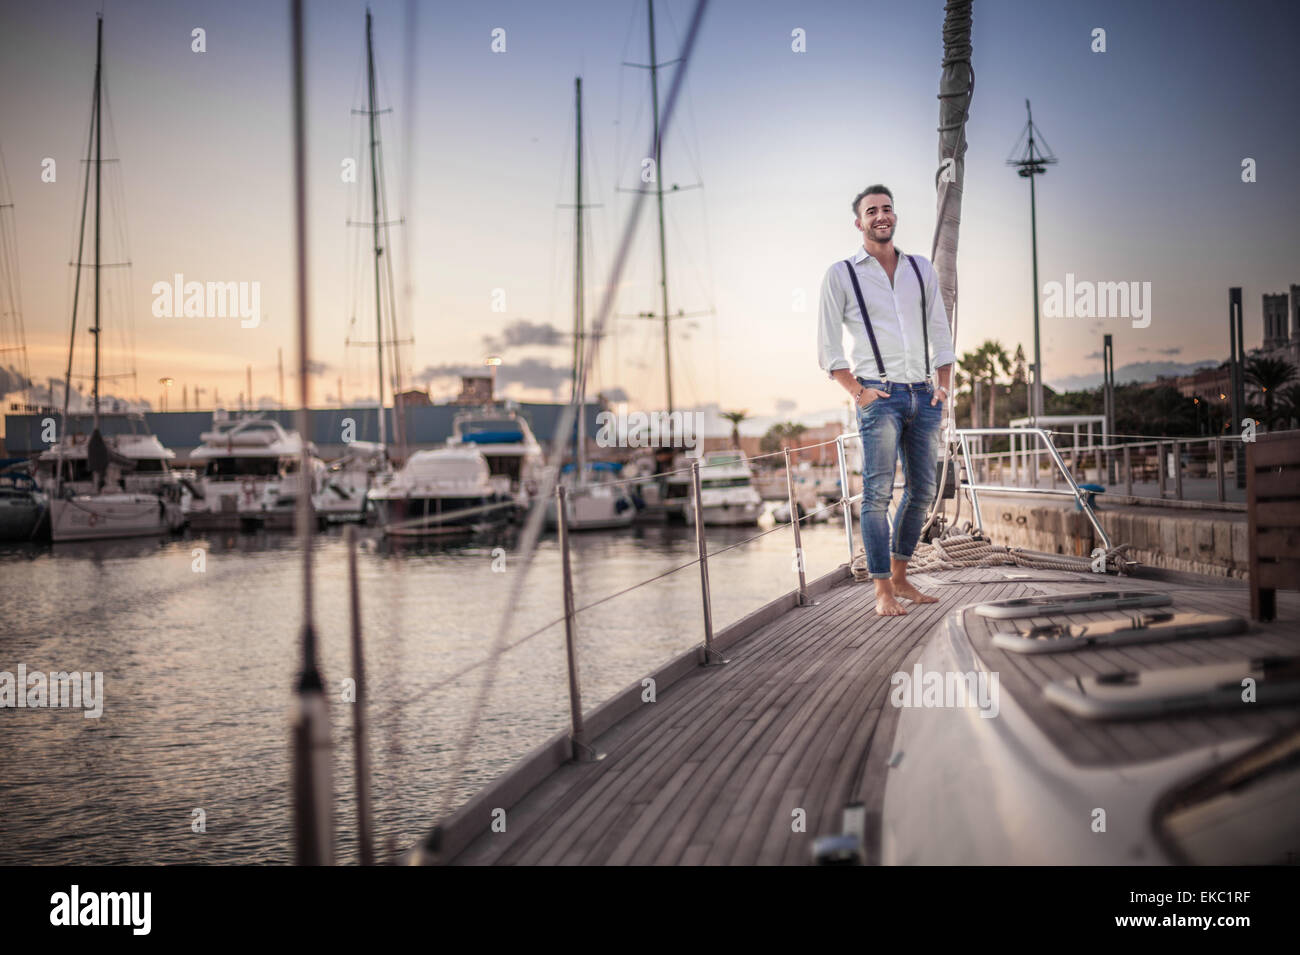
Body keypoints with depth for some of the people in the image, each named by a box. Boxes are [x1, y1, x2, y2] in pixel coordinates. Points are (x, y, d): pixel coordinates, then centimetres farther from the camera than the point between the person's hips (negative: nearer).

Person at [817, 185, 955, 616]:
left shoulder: (921, 268, 15)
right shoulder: (841, 275, 3)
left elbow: (940, 332, 17)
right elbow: (828, 347, 1)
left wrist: (944, 385, 6)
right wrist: (857, 391, -9)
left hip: (923, 396, 5)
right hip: (879, 395, -5)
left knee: (921, 491, 8)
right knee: (878, 492, -9)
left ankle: (900, 578, 21)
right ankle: (883, 591, -6)